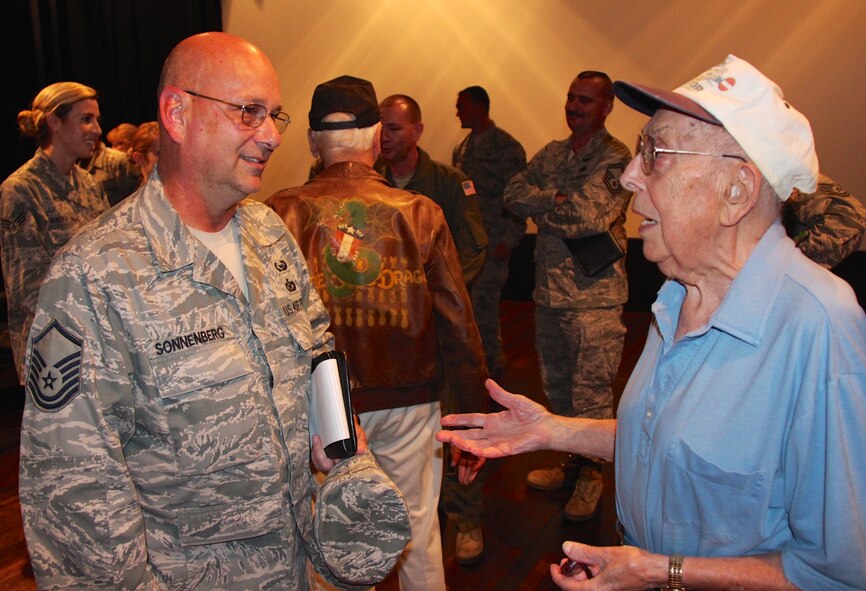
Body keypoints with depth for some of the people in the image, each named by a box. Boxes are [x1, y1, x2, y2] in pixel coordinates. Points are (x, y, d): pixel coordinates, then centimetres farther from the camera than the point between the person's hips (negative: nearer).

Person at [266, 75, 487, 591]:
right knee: (418, 534, 18)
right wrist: (474, 416, 4)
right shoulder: (421, 213, -9)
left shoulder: (283, 214, -11)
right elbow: (459, 327, -7)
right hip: (408, 405, 0)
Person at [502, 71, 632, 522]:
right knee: (555, 384, 17)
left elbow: (591, 215, -21)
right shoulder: (551, 154, 13)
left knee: (591, 390, 1)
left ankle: (591, 473, 20)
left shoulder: (615, 158, -9)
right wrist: (558, 199, -12)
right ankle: (569, 461, 34)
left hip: (594, 295, -7)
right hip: (549, 289, 7)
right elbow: (514, 193, 4)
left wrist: (542, 207, -8)